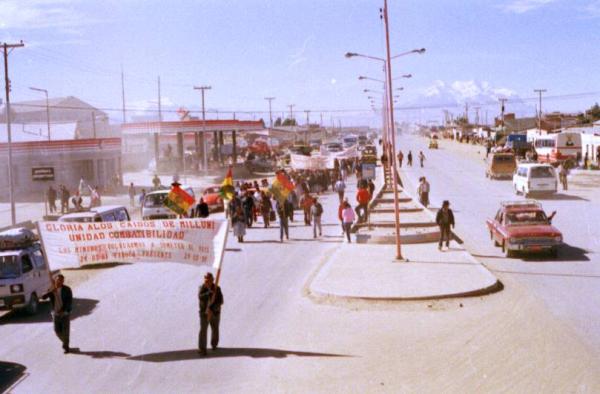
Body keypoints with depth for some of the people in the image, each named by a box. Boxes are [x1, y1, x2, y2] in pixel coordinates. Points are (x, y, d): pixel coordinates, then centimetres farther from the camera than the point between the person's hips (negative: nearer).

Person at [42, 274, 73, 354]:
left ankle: (66, 346, 8)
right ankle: (64, 342, 32)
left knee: (65, 330, -4)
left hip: (65, 313, -3)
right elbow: (43, 297, -12)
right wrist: (51, 291, -27)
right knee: (57, 331, 6)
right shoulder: (51, 290, 1)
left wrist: (63, 310, -17)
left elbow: (70, 301, -8)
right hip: (56, 314, 3)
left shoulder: (67, 289, -6)